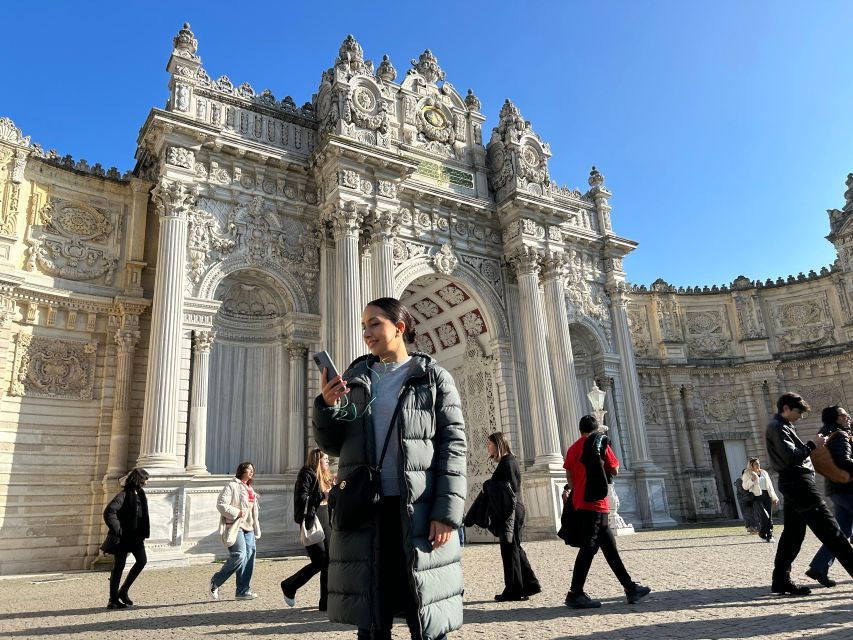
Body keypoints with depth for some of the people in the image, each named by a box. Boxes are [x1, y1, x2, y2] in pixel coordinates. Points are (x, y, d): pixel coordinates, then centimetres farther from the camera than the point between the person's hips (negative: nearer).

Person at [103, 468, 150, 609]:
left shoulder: (140, 494, 10)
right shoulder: (124, 495, -16)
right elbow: (109, 512, -26)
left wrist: (143, 532, 14)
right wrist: (117, 530, -22)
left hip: (136, 536, 8)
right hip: (124, 537, -8)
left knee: (142, 561, 2)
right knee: (119, 567, 2)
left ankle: (123, 591, 17)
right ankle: (113, 600, 12)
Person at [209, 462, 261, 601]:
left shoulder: (250, 489, 22)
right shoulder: (232, 486, -4)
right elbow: (221, 504, -13)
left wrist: (256, 530, 21)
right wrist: (237, 513, -19)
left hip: (248, 528, 8)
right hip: (235, 526, -8)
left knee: (249, 557, 1)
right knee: (239, 554, -17)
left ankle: (244, 591, 7)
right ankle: (215, 582, 2)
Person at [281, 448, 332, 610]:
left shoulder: (324, 476, 18)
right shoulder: (306, 474, -8)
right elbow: (301, 498, -18)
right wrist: (321, 496, -22)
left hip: (325, 523, 8)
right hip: (312, 524, -8)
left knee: (329, 562, 3)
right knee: (319, 562, -8)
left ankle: (326, 602, 9)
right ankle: (289, 586, 14)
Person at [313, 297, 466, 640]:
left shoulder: (433, 378, 4)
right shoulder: (353, 378, 14)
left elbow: (453, 445, -3)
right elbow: (333, 445, 14)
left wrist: (447, 512, -12)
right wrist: (326, 406, -6)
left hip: (419, 512, -3)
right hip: (363, 510, 3)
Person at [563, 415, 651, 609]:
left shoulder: (573, 448, 13)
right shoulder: (600, 442, -3)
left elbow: (570, 479, 10)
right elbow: (614, 470, 1)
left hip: (580, 503, 7)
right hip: (595, 503, -7)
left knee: (609, 545, 14)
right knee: (589, 547, -7)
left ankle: (630, 588, 22)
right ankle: (575, 594, -8)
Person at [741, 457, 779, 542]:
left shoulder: (764, 472, 16)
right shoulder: (747, 474, 2)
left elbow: (770, 486, 17)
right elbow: (745, 487, -4)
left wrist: (774, 497, 14)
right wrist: (752, 479, -18)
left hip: (766, 496, 5)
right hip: (756, 497, -5)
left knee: (769, 517, 1)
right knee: (764, 516, -14)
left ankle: (770, 536, 10)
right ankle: (762, 534, 6)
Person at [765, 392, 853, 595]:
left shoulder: (780, 426, 22)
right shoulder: (778, 427, -11)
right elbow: (791, 457, -20)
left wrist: (808, 448, 7)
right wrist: (813, 446, -12)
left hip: (792, 484, 10)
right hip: (798, 482, -10)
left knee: (792, 533, 8)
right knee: (829, 529, -7)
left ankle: (781, 581, 9)